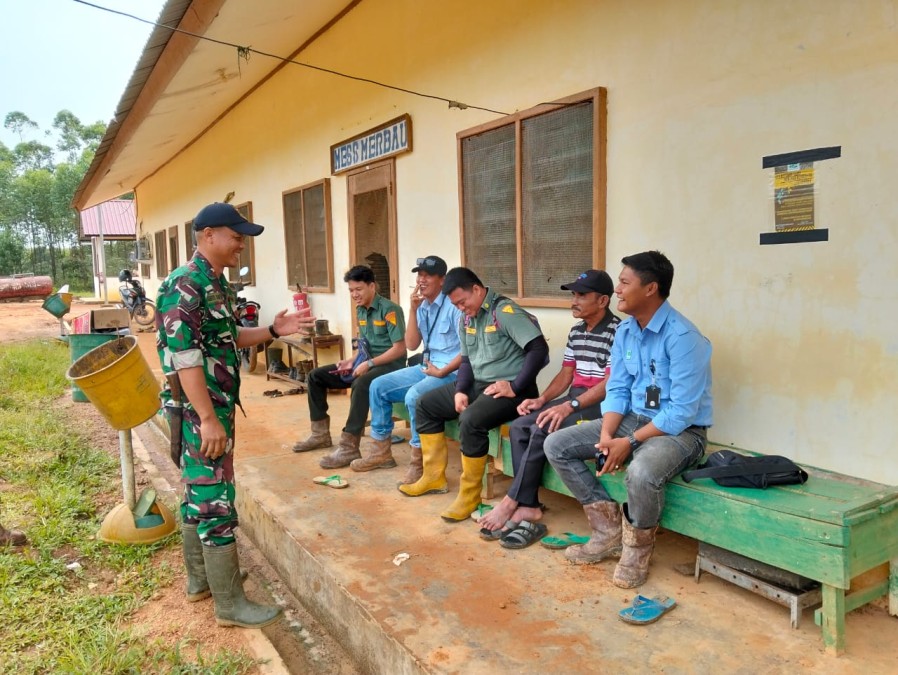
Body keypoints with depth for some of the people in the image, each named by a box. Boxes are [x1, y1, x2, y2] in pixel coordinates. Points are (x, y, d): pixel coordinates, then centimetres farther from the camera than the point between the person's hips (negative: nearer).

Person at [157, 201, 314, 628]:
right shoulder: (184, 286, -19)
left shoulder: (217, 283, 11)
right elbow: (184, 358, -24)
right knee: (215, 500, -3)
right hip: (199, 411, -10)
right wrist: (208, 419, -26)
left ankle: (201, 578, 33)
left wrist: (272, 331, 7)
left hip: (215, 407, 10)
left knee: (198, 493, 18)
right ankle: (229, 603, 8)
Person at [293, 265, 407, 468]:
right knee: (315, 376, 5)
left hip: (390, 364, -9)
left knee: (360, 385, -41)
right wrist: (353, 360, 0)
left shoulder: (389, 310, -14)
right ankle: (320, 434, 11)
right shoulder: (360, 310, 11)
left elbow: (400, 348, -19)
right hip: (367, 362, 9)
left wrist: (369, 364, -23)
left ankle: (349, 447, -36)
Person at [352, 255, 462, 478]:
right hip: (425, 367, 9)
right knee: (378, 386, 2)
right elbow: (411, 345, 4)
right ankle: (381, 451, 11)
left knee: (414, 396, -33)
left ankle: (419, 461, -17)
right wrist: (413, 310, -5)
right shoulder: (422, 306, 10)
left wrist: (442, 371, -22)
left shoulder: (454, 305, -13)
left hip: (450, 371, -8)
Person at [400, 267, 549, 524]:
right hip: (477, 385, 9)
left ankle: (469, 495, -17)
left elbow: (539, 348, -24)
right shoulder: (466, 319, 10)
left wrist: (515, 387, -23)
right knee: (426, 405, 9)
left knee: (470, 420, -34)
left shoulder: (505, 312, -17)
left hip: (507, 389, -9)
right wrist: (461, 390, -3)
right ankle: (434, 476, 15)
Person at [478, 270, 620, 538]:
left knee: (543, 431, -27)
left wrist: (569, 406, -27)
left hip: (600, 405, -8)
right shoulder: (576, 332, 14)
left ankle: (511, 502, -13)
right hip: (573, 400, 8)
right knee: (519, 427, -12)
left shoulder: (618, 332, -13)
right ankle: (528, 506, -16)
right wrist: (542, 399, -3)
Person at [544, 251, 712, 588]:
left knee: (642, 472, -40)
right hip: (632, 418, 8)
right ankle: (609, 528, 5)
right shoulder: (624, 330, 2)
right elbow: (617, 390, 5)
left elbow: (682, 412, -24)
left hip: (680, 430, -8)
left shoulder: (682, 336, -22)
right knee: (556, 445, -3)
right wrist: (607, 435, -12)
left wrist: (630, 442, -25)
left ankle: (637, 548, -7)